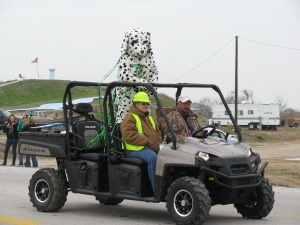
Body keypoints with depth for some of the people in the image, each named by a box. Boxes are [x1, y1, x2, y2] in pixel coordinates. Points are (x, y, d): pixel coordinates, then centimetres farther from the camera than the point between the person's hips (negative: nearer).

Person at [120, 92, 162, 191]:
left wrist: (157, 143, 8)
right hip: (135, 150, -8)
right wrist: (147, 141, -18)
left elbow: (157, 133, 31)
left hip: (152, 149, 8)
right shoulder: (129, 119, -2)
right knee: (153, 157, -36)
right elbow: (129, 136, -16)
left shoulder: (149, 118, 25)